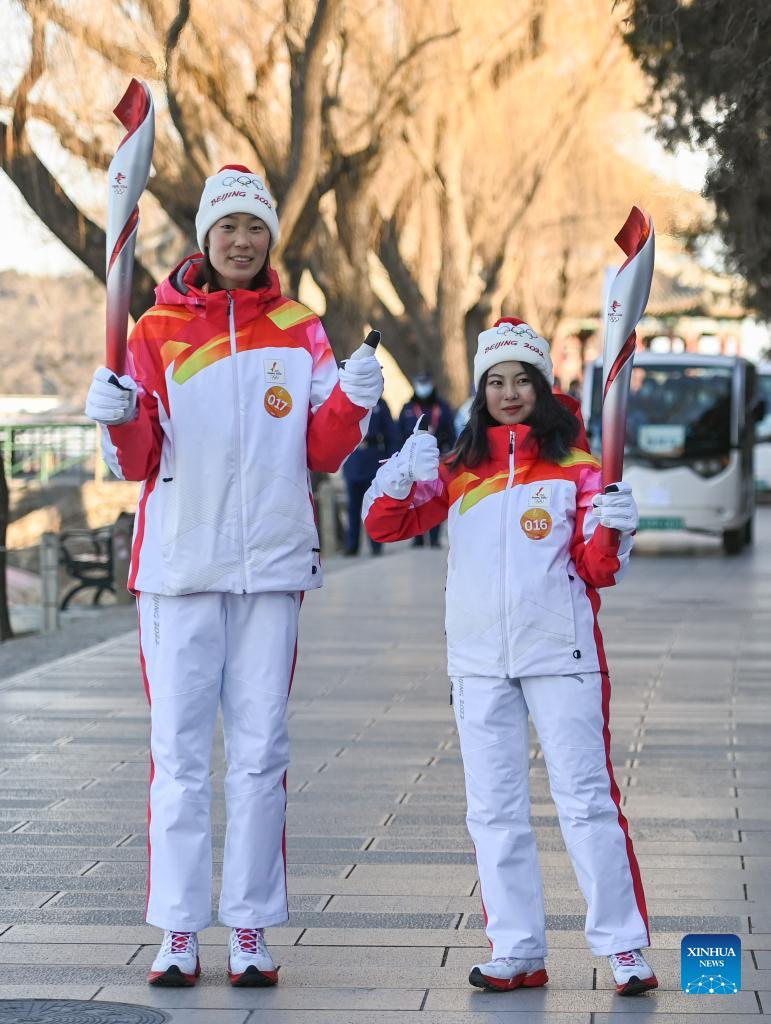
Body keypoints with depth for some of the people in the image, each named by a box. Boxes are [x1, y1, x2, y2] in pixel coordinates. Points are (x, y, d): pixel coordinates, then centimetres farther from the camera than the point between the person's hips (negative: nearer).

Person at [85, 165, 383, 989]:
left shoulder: (299, 331, 8)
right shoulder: (159, 329, 3)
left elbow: (321, 454, 7)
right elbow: (138, 463, 2)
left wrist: (352, 402, -11)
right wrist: (117, 420, -18)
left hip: (271, 565, 1)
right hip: (178, 564, -1)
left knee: (260, 750, 3)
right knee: (179, 750, 0)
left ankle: (250, 930, 10)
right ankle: (177, 933, 5)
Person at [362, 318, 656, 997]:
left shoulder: (575, 465, 3)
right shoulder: (458, 470, 10)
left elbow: (598, 571, 1)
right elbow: (384, 525, 4)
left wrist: (612, 530, -20)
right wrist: (404, 477, -14)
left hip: (561, 656, -3)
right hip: (480, 661, 3)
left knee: (586, 800, -4)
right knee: (494, 811, 6)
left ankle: (624, 948, 1)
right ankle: (518, 952, 13)